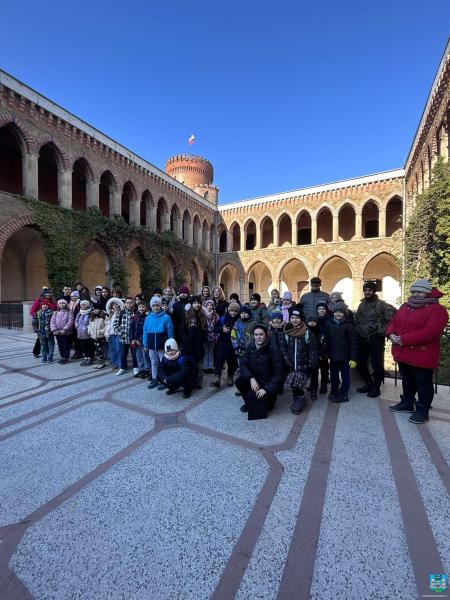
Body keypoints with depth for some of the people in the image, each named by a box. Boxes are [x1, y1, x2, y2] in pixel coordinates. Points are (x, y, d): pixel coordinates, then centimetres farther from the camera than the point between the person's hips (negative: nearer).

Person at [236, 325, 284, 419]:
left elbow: (278, 373, -19)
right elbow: (242, 364, -10)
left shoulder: (273, 350, -18)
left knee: (262, 396, -28)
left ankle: (269, 401, 11)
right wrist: (251, 378, -27)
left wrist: (266, 389, -28)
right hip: (253, 379, 3)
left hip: (268, 381, -3)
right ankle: (249, 402, 7)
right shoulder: (250, 347, -6)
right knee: (239, 381, -23)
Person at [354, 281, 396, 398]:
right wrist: (357, 331, 11)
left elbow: (391, 318, -13)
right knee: (360, 363, 12)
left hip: (376, 339, -6)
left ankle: (376, 387, 21)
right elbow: (357, 320, 21)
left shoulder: (381, 304, -8)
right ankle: (369, 383, 32)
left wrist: (383, 331, -13)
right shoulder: (362, 304, 12)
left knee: (377, 364, 3)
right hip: (362, 339, 6)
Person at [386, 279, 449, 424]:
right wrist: (391, 334, -11)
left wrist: (404, 339, -26)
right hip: (402, 353, 7)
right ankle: (407, 403, 37)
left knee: (423, 383, 8)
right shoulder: (405, 306, 11)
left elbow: (430, 332, -25)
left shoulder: (437, 310, -12)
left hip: (422, 356, -7)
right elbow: (393, 323, 12)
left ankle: (422, 411, 22)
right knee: (407, 380, 21)